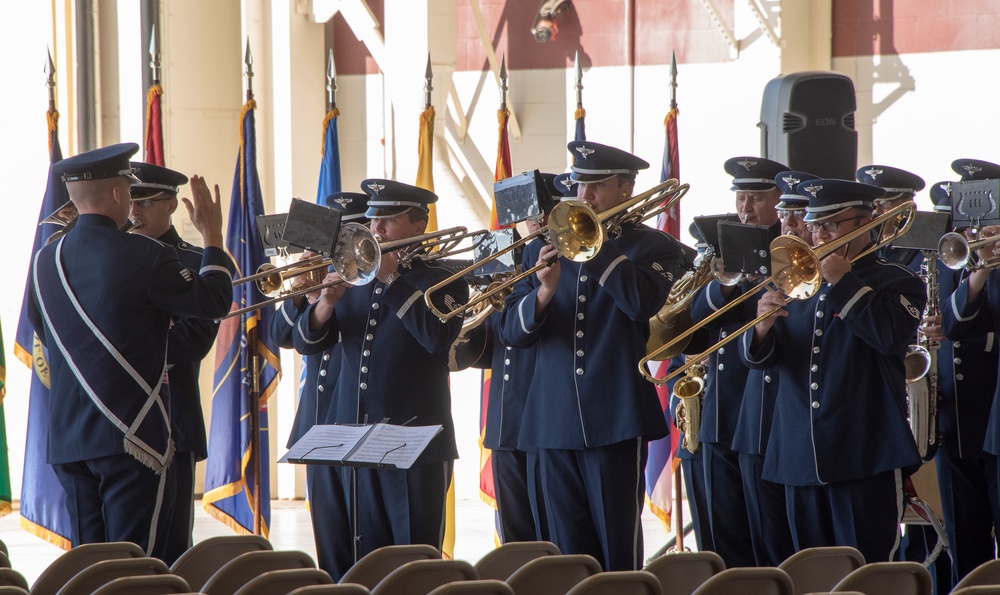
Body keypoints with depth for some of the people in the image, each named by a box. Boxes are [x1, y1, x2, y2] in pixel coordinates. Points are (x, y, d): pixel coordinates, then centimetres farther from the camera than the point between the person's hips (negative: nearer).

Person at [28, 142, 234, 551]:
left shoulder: (45, 261, 6)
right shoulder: (144, 257, -13)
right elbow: (214, 301, -2)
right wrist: (212, 236, 11)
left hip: (66, 439, 6)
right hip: (130, 436, -6)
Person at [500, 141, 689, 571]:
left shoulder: (653, 247, 4)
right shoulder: (557, 248, 16)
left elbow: (643, 302, -18)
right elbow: (512, 331, 9)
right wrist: (544, 292, -11)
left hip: (615, 418, -4)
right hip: (555, 419, 5)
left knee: (618, 547, -4)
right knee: (569, 550, 6)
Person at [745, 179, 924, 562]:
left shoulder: (895, 282, 4)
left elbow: (891, 336, -18)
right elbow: (758, 358, 13)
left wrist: (843, 282, -12)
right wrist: (763, 326, -9)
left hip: (865, 458, -5)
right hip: (800, 458, 5)